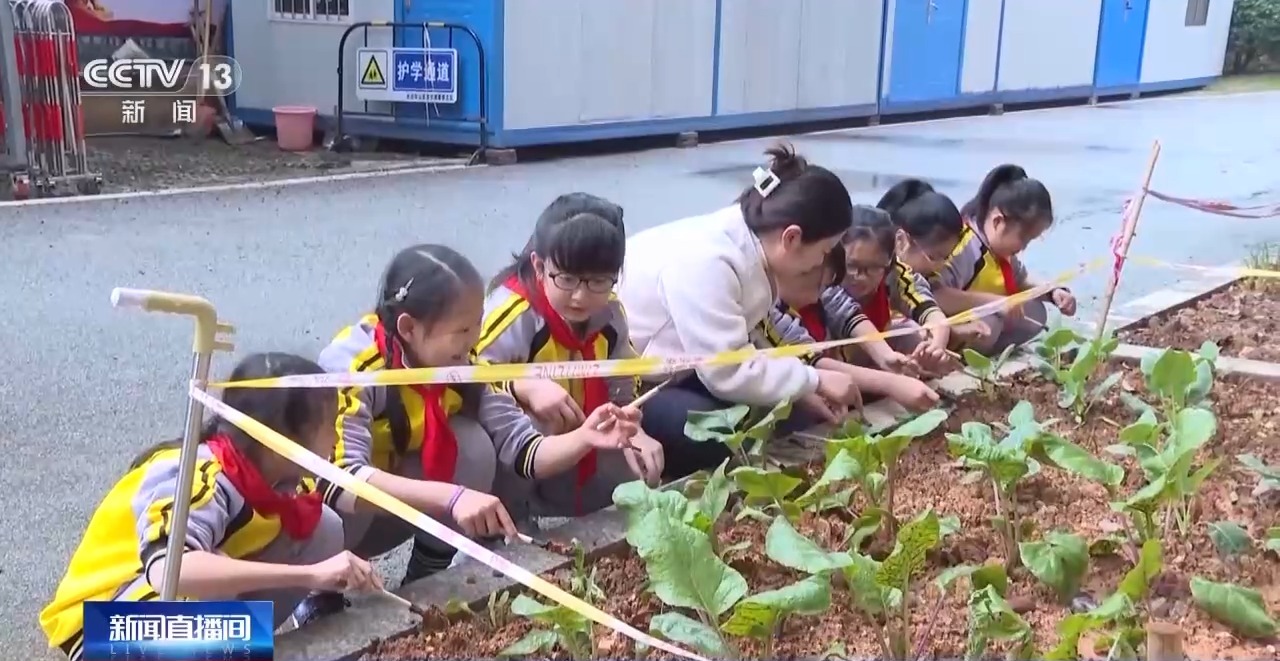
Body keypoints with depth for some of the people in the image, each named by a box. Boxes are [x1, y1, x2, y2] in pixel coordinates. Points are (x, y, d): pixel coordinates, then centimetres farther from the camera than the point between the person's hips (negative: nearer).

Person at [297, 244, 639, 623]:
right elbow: (339, 481, -45)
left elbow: (520, 448, -20)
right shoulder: (351, 366, -32)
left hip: (406, 503, 4)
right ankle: (325, 595, -2)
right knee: (329, 524, -37)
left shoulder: (463, 363, -16)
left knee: (472, 445, -23)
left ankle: (424, 583, -3)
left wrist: (582, 438, -40)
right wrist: (451, 497, -55)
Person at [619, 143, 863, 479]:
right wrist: (815, 380, -18)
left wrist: (802, 389, -6)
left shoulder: (745, 243, -4)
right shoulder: (706, 262, -31)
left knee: (780, 412, -1)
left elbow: (732, 350, 1)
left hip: (665, 369, 9)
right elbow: (728, 373, -29)